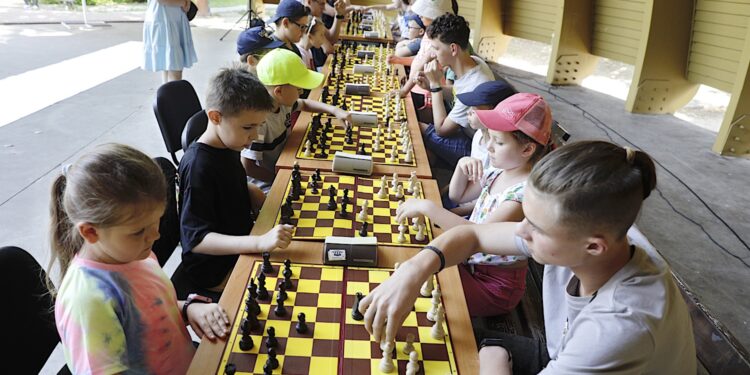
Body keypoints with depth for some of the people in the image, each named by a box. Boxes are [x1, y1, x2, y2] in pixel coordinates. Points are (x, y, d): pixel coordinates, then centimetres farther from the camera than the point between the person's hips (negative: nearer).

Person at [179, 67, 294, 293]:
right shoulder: (198, 166, -26)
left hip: (239, 245, 9)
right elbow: (196, 239, -28)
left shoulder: (229, 146, 0)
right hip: (214, 269, -9)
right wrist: (260, 243, -41)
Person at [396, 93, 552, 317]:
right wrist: (462, 167, -7)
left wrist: (427, 207, -35)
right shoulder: (498, 172, -2)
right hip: (470, 261, 7)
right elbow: (458, 196, 13)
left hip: (496, 284, -7)